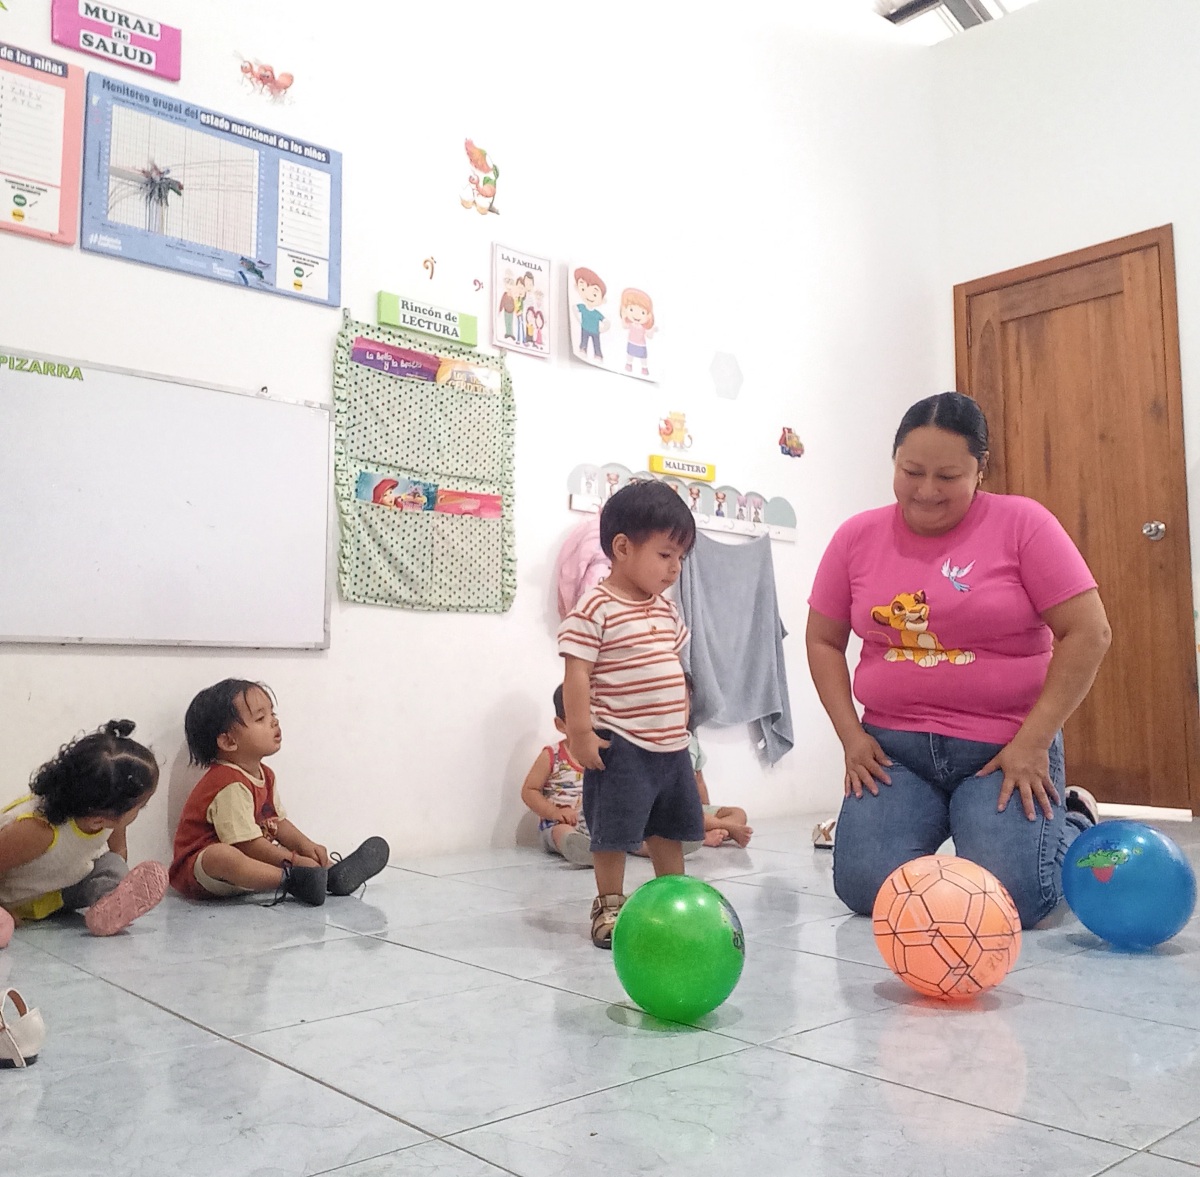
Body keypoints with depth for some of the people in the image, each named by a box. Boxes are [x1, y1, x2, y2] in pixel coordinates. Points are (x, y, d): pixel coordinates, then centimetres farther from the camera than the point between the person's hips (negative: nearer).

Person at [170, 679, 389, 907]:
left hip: (248, 859, 10)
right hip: (198, 867, -10)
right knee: (222, 856, -42)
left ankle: (334, 871, -18)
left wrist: (305, 844, -2)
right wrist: (293, 861, -22)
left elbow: (278, 821, 15)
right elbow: (247, 843, -26)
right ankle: (290, 879, -43)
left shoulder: (263, 775, 8)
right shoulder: (231, 785, -24)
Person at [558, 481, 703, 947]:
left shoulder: (666, 610, 10)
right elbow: (577, 675, -16)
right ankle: (609, 905, 17)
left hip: (671, 745, 8)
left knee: (670, 827, 18)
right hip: (621, 746, -8)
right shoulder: (595, 608, -14)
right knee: (615, 831, 1)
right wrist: (580, 732, -19)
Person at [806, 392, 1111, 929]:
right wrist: (851, 735, -1)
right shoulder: (857, 537, 3)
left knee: (1006, 900, -15)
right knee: (863, 889, -12)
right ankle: (936, 824, 23)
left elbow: (1088, 632, -8)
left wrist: (1033, 742, -13)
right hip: (893, 745, 3)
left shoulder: (1021, 523, -6)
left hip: (1006, 747, -2)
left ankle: (1075, 825, 20)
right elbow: (823, 642, 11)